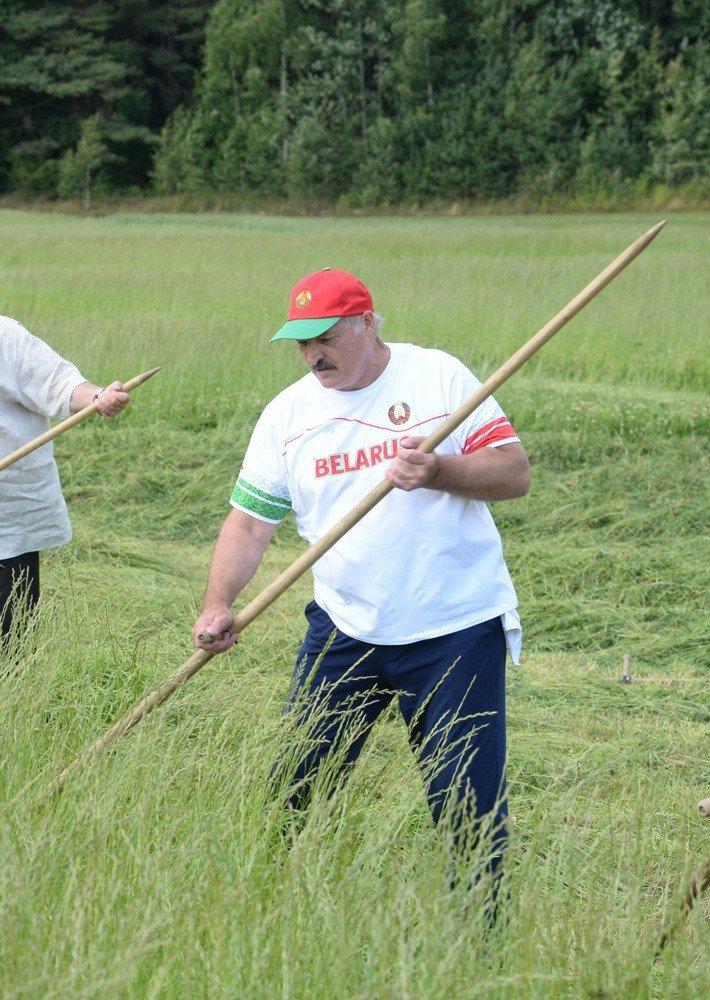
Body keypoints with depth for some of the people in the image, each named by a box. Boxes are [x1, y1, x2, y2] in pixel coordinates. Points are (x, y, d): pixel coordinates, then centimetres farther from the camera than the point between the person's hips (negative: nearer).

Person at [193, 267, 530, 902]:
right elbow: (251, 519, 5)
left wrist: (439, 472, -25)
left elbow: (515, 472, -7)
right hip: (345, 630, 4)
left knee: (465, 805, -3)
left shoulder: (439, 378, -4)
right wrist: (219, 606, -9)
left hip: (456, 630, -4)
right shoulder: (287, 414, 6)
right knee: (294, 786, 6)